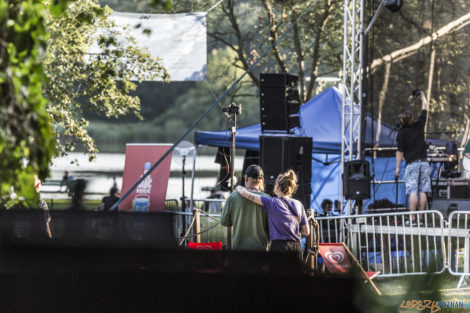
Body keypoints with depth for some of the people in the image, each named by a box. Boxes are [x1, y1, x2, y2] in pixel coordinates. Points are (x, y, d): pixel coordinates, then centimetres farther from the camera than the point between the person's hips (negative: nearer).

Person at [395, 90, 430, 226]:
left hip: (412, 163, -4)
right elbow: (424, 109, 20)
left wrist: (397, 167, 1)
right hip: (424, 162, 4)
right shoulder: (419, 125, 3)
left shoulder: (402, 133, -7)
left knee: (412, 192, -8)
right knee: (422, 191, 5)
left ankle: (412, 219, -14)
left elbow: (400, 151, -6)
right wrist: (422, 97, 36)